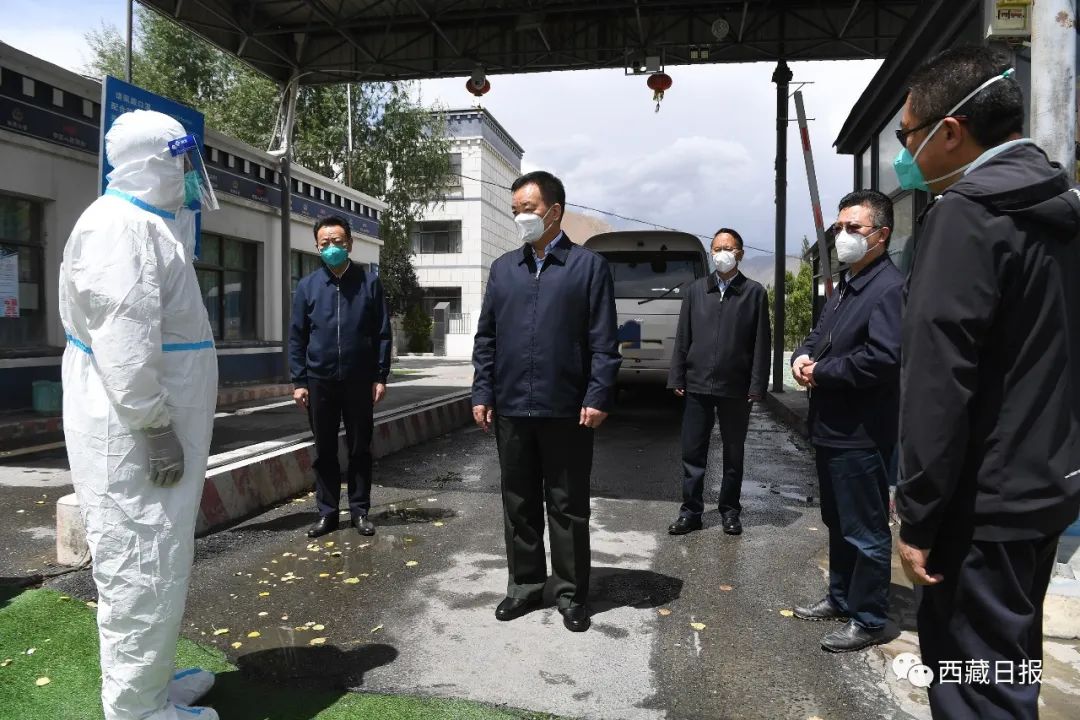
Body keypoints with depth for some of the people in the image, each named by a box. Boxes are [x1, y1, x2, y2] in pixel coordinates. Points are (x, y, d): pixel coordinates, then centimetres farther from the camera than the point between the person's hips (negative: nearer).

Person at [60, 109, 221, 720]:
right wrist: (155, 426, -23)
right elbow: (123, 338, -25)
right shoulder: (118, 225, -16)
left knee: (159, 567, 20)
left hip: (154, 429, 11)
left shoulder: (149, 225, 18)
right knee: (142, 573, -1)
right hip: (134, 438, -11)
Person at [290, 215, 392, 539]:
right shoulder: (307, 286, 5)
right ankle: (327, 513, 19)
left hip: (359, 381, -1)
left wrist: (381, 377, -4)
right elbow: (297, 338, 5)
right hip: (319, 381, 1)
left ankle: (359, 511, 19)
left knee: (359, 449, 8)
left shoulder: (369, 282, 1)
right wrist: (299, 381, -1)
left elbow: (382, 334, 1)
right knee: (325, 451, 9)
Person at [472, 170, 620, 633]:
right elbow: (486, 338, 11)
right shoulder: (503, 268, 12)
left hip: (566, 411, -4)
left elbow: (603, 341, -5)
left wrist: (598, 397, -12)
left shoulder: (588, 265, 0)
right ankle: (525, 584, 28)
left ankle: (571, 594, 21)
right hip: (511, 408, 4)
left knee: (568, 507, 7)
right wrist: (482, 393, 4)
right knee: (519, 503, 13)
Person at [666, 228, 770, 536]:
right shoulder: (696, 290, 8)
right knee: (692, 452, 5)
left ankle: (730, 510, 23)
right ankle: (691, 511, 15)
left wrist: (757, 386, -7)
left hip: (736, 388, -2)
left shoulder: (754, 292, 1)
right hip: (697, 385, 2)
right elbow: (682, 337, 7)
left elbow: (761, 343, -2)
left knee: (733, 454, 10)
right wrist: (677, 378, 2)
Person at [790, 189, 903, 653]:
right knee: (838, 524, 21)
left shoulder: (890, 287, -16)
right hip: (830, 428, 10)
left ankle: (868, 620, 17)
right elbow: (818, 337, 22)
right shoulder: (844, 287, 16)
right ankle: (840, 598, 36)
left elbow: (883, 358, -28)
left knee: (866, 531, 3)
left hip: (862, 435, -10)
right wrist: (802, 357, -2)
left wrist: (820, 372, -16)